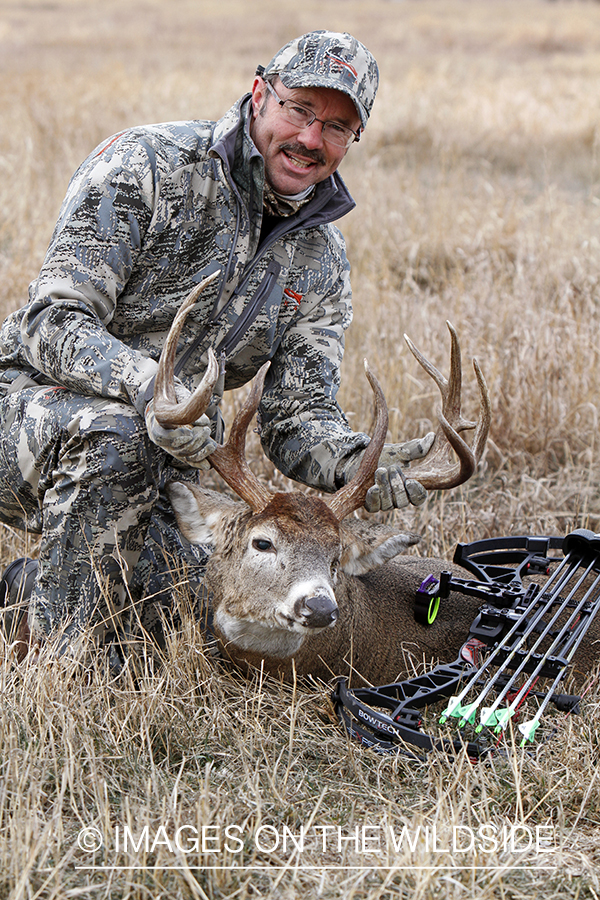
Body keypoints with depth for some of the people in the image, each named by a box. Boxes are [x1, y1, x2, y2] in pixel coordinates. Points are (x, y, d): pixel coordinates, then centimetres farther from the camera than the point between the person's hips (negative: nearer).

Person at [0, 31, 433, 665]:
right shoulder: (147, 165, -16)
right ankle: (63, 654, -20)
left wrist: (356, 463, -25)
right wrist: (149, 387, -44)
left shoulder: (319, 262, 3)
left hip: (152, 472, 6)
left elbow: (297, 413, -1)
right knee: (115, 432, -38)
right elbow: (55, 325, -23)